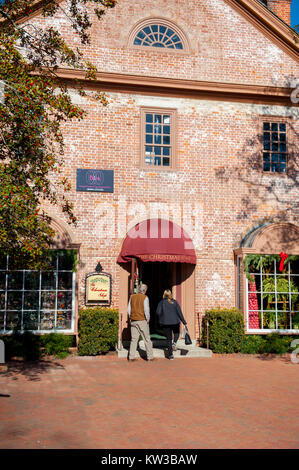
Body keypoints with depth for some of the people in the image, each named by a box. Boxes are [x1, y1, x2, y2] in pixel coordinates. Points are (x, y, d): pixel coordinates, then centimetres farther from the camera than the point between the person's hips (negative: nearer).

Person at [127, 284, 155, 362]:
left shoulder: (132, 297, 6)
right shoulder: (145, 298, -9)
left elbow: (129, 309, 8)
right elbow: (146, 310, -15)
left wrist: (131, 318, 15)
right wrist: (147, 319, -3)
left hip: (133, 321, 5)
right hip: (142, 320, -5)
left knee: (134, 339, 9)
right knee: (147, 339, 4)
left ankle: (131, 357, 6)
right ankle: (150, 357, 8)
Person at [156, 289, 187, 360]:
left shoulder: (161, 302, 0)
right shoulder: (175, 302, 3)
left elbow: (158, 312, -9)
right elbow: (179, 313, -3)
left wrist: (161, 320, 9)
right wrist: (184, 322, 0)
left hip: (165, 323, -1)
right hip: (175, 322, 1)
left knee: (168, 338, 9)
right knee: (176, 333, 29)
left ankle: (170, 355, 7)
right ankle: (174, 343, 2)